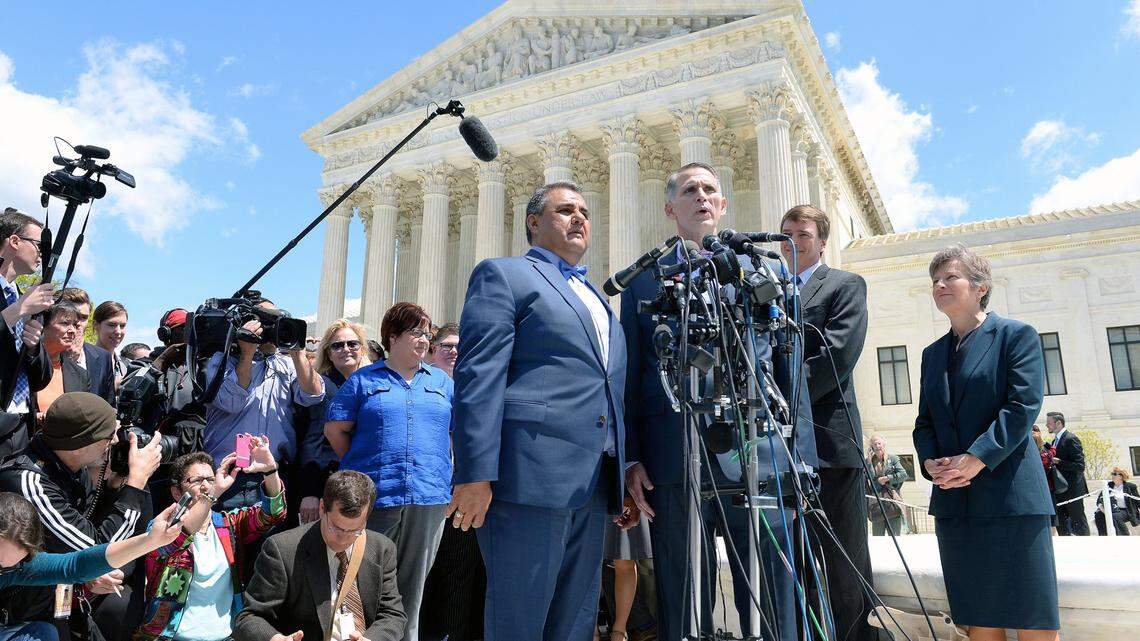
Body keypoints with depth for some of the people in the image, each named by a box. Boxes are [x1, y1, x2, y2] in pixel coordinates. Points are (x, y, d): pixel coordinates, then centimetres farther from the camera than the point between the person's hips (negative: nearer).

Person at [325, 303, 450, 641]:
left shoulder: (442, 382, 13)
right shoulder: (363, 380, 6)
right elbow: (335, 429, 5)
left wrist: (440, 470, 9)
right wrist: (361, 465, 6)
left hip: (429, 499, 2)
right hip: (373, 496, -2)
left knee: (412, 587, 10)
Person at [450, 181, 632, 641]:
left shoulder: (596, 298, 25)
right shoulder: (503, 274, 3)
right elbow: (478, 376, -9)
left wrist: (626, 468, 15)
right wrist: (475, 476, -17)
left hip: (593, 483, 7)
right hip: (532, 474, -7)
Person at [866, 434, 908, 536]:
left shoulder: (892, 458, 10)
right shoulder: (869, 461, 11)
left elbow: (903, 475, 1)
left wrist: (887, 478, -6)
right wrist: (869, 461, -7)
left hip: (892, 501, -1)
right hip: (876, 502, 1)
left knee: (895, 536, -4)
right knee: (877, 536, -2)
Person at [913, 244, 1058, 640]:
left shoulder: (1017, 335, 1)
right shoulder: (933, 353, 18)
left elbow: (1023, 406, -11)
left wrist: (976, 459, -19)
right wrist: (930, 462, -4)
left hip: (1010, 494, -5)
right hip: (953, 500, 5)